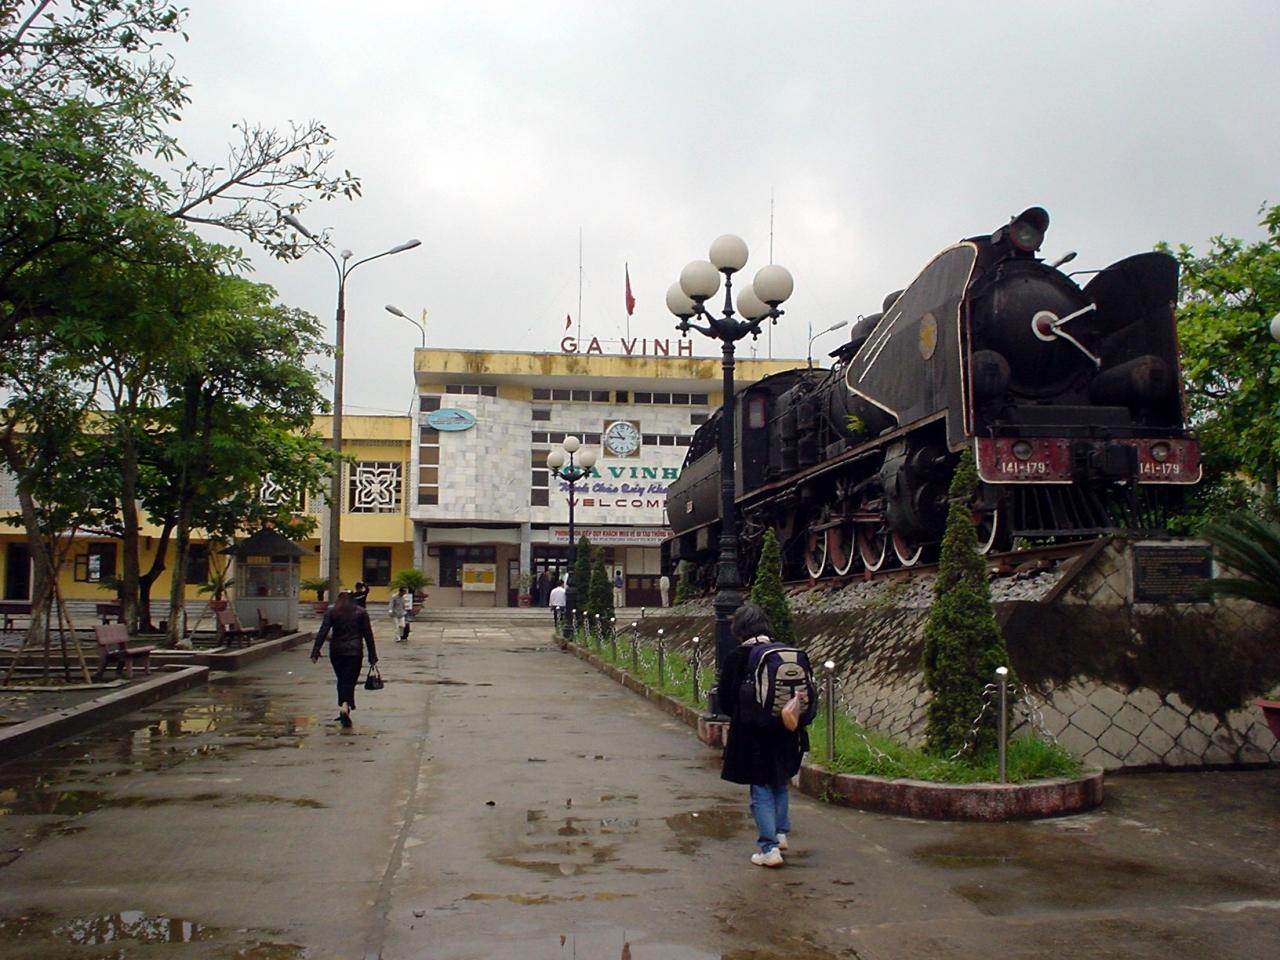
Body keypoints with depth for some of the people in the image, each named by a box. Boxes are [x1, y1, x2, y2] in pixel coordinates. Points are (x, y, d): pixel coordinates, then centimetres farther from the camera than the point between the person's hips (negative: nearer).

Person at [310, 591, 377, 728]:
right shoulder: (361, 612, 3)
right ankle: (345, 708, -26)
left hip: (336, 651, 2)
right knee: (349, 681, -5)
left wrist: (315, 652, -7)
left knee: (341, 680, 15)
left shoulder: (331, 612, 5)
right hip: (355, 652, -2)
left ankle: (343, 710, 21)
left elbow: (323, 633, -4)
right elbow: (368, 635, 3)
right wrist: (372, 656, 6)